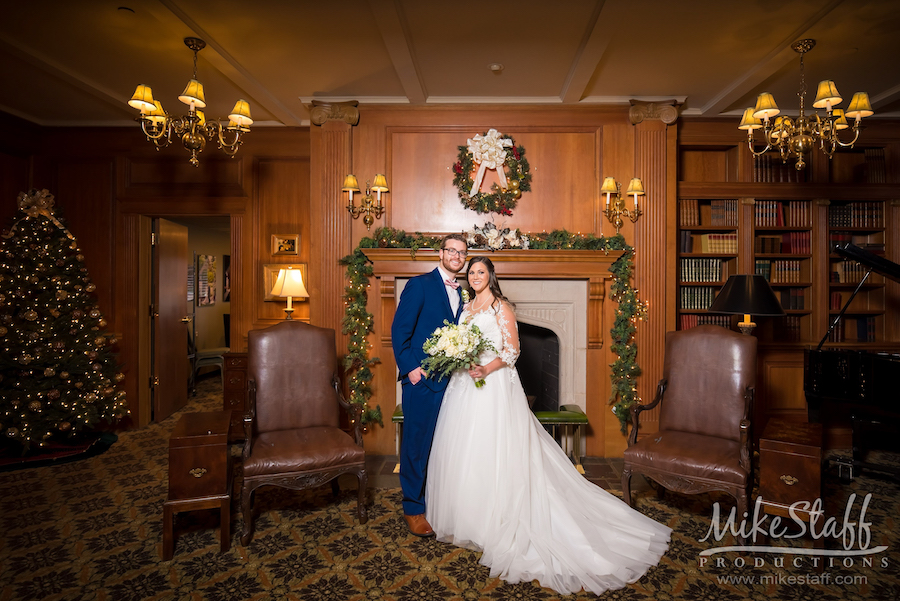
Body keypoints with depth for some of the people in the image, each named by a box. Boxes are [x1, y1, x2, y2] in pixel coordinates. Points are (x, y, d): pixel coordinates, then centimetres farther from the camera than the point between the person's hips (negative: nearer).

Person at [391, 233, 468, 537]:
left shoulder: (461, 292, 13)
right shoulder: (420, 284, -6)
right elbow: (400, 330, -10)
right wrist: (410, 368, -15)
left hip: (451, 380, 6)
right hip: (422, 378, -6)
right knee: (417, 444, 5)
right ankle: (413, 508, 23)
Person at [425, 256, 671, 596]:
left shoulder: (501, 307, -6)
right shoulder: (467, 308, 15)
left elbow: (512, 349, -11)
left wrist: (488, 368, -24)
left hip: (493, 386, -7)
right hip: (465, 385, 7)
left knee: (491, 450, -3)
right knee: (464, 449, 12)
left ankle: (493, 522, 11)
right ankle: (463, 515, 28)